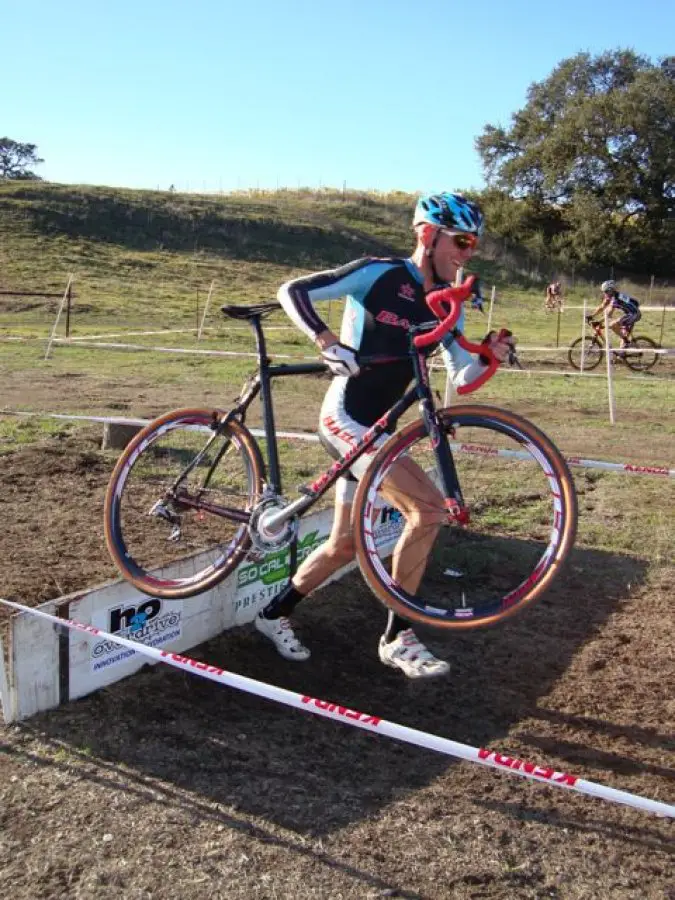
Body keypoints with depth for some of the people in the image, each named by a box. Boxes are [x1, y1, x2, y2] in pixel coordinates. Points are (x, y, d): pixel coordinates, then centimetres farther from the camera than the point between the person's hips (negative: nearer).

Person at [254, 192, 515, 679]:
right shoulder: (378, 274, -10)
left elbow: (462, 377, 5)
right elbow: (292, 290, -12)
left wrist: (490, 355, -15)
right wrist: (328, 342, -26)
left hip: (376, 426, 8)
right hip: (345, 416, -8)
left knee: (344, 546, 14)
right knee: (427, 505, -21)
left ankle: (276, 613, 36)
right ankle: (399, 637, -8)